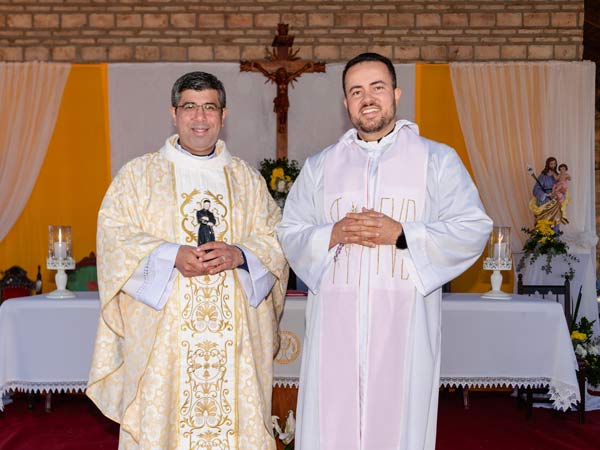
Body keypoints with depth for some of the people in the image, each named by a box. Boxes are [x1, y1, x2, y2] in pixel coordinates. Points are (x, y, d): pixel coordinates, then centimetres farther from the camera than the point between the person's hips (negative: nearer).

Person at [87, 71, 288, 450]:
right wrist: (173, 256, -17)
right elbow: (113, 235, -3)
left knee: (236, 414, 1)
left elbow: (276, 239, 7)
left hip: (235, 333, 2)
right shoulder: (138, 174, 8)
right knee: (159, 419, -2)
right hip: (161, 332, -1)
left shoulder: (248, 178, 14)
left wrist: (238, 255, -13)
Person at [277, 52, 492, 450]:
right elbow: (289, 234, 10)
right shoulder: (320, 166, 15)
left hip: (405, 324, -1)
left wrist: (402, 234, -12)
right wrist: (331, 235, -10)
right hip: (335, 325, 2)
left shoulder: (438, 160, 8)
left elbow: (473, 229, 0)